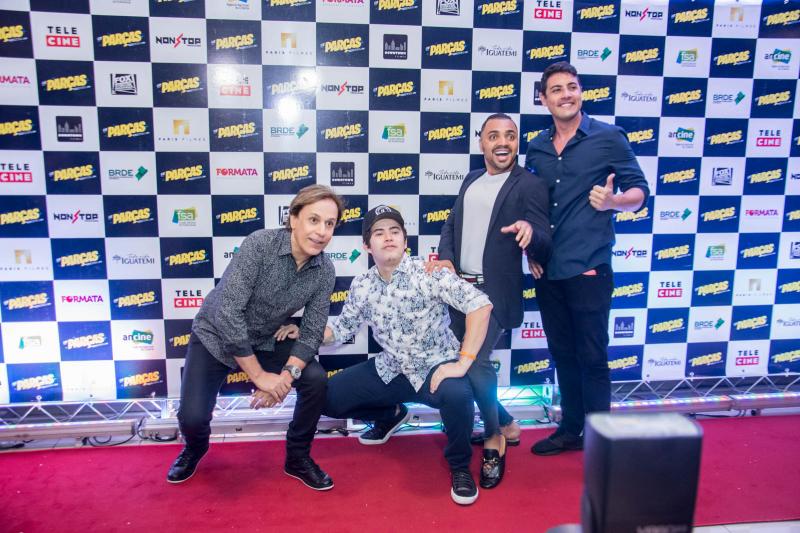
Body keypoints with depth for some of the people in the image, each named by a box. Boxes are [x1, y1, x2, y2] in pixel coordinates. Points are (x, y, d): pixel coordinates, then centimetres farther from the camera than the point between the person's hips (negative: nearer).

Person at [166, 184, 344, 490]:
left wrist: (287, 375, -29)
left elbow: (312, 333, -10)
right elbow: (226, 312, -31)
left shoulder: (324, 272, -14)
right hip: (216, 336, -3)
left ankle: (298, 458, 7)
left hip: (266, 341, 3)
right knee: (192, 417, -17)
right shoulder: (260, 244, -28)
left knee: (316, 379, -19)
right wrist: (259, 376, -27)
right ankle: (195, 448, 23)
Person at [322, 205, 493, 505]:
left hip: (435, 367, -5)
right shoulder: (361, 287, -1)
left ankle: (459, 465, -5)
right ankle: (390, 415, 26)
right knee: (328, 397, -2)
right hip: (391, 370, 5)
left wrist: (463, 363, -27)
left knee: (457, 395, -38)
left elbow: (480, 304, -23)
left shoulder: (427, 272, -17)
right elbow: (340, 329, 12)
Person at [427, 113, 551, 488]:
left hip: (495, 291, -7)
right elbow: (451, 225, 14)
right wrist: (446, 259, -6)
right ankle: (506, 424, 35)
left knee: (475, 362, -18)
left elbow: (544, 249, -11)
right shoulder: (471, 180, 15)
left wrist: (529, 231, -34)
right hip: (461, 286, 7)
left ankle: (493, 439, 10)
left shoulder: (530, 184, -5)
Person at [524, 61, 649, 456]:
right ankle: (570, 429, 30)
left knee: (592, 357, 3)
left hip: (589, 268, -5)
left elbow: (639, 192, -3)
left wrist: (613, 201, -23)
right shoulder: (536, 149, 10)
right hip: (547, 271, 5)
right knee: (562, 354, 15)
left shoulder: (609, 137, -3)